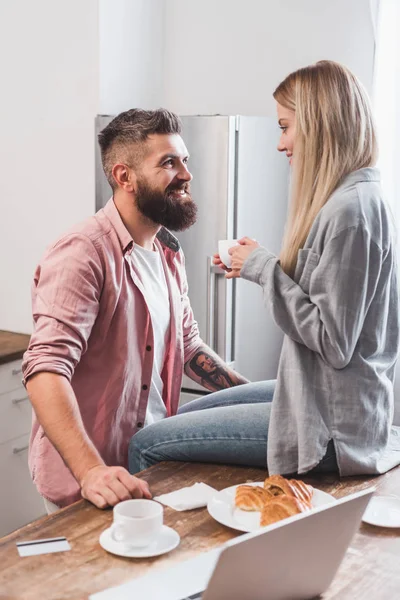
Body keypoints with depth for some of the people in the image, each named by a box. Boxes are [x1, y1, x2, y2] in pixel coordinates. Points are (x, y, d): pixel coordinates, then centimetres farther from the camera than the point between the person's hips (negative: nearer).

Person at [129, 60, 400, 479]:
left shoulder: (349, 211, -22)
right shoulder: (357, 198, 8)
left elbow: (333, 342, -23)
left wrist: (263, 268, -15)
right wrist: (255, 267, 3)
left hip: (330, 427, -10)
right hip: (319, 394, 10)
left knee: (146, 444, -6)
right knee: (185, 415, 21)